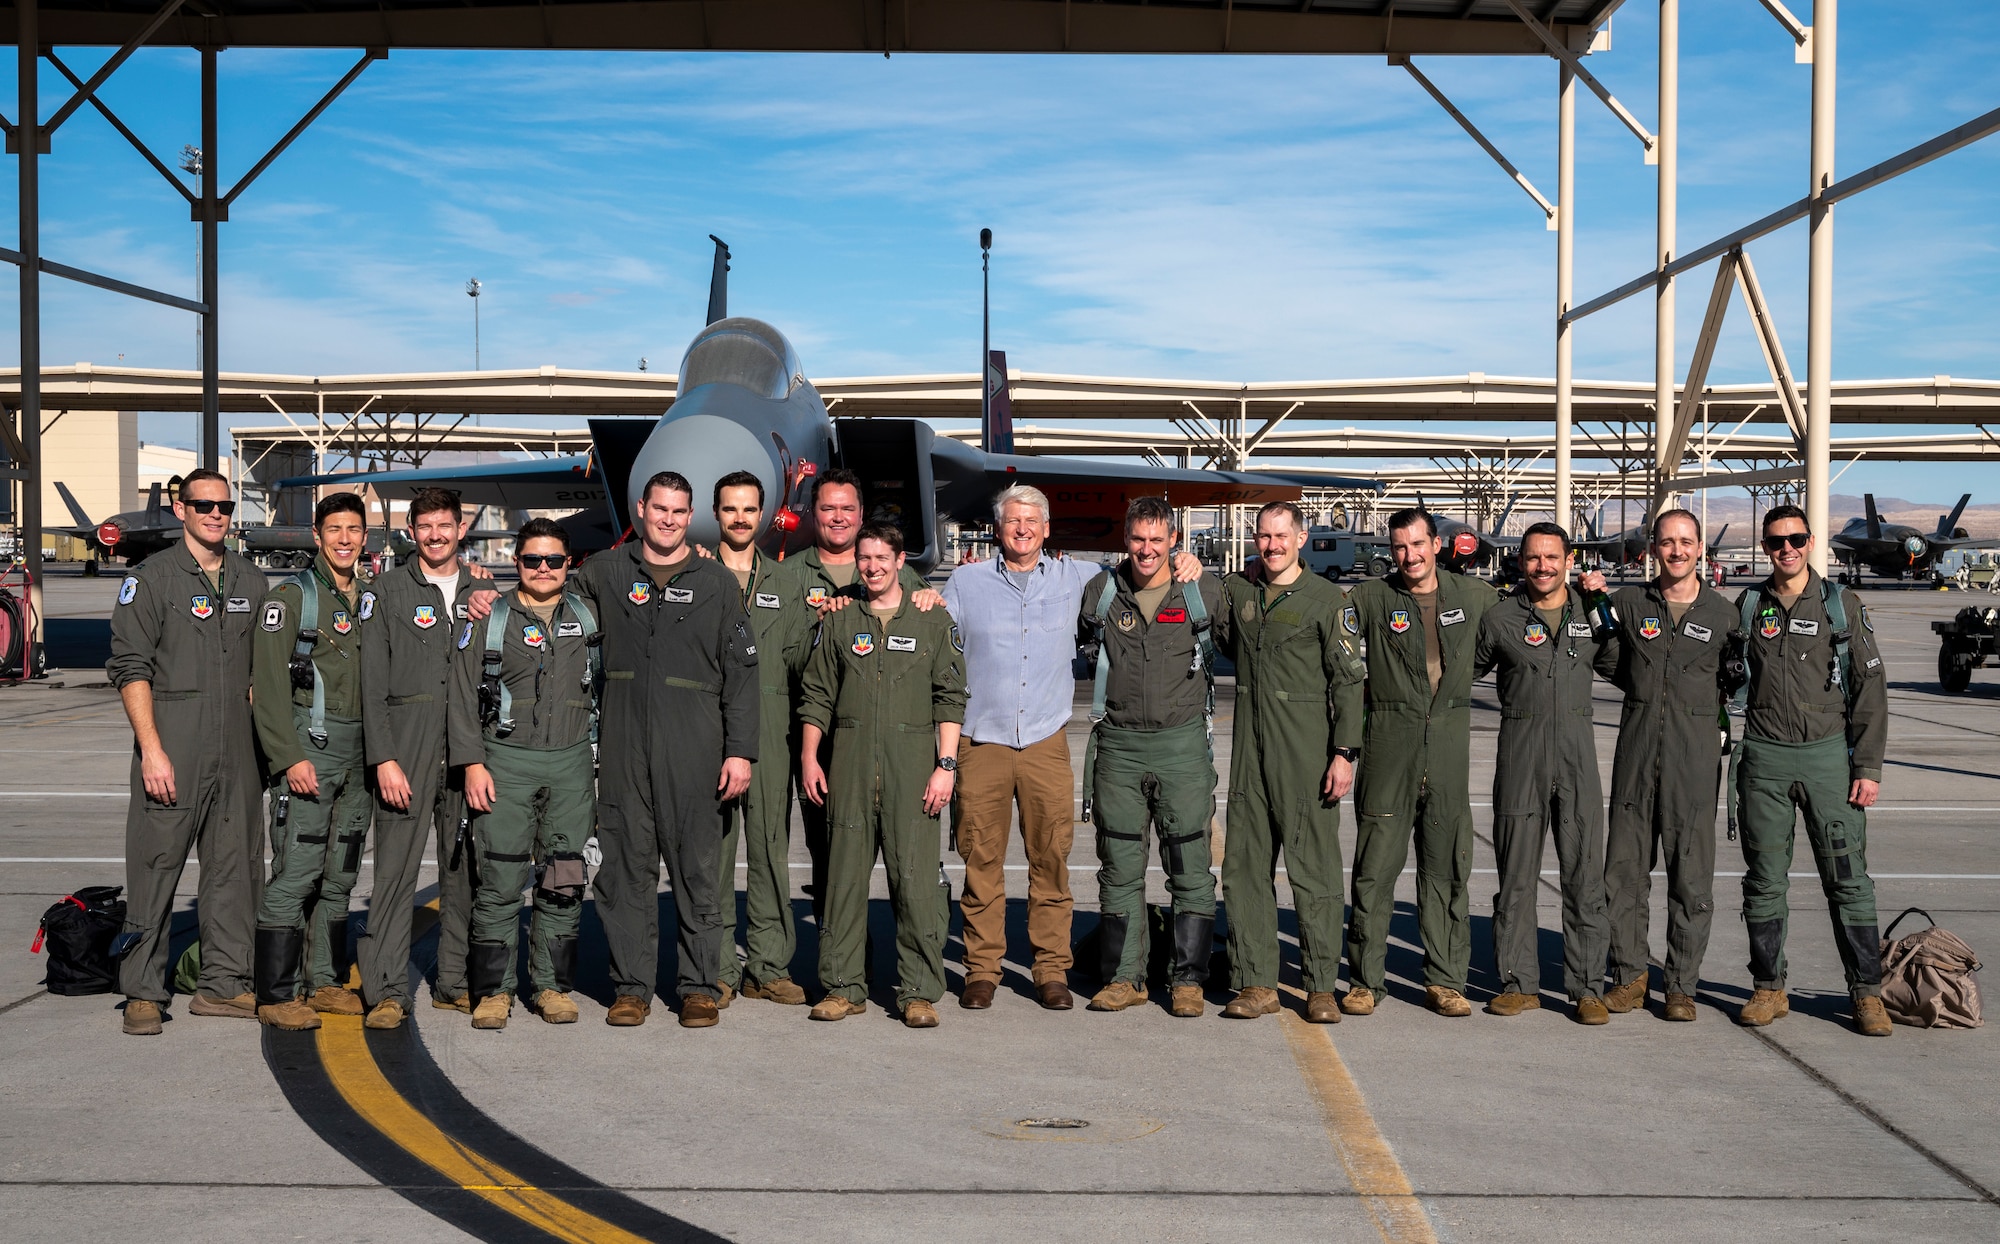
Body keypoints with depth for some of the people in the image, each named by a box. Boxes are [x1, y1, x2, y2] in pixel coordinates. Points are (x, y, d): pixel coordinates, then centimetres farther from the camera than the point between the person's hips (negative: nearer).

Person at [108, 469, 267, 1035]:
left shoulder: (251, 580, 14)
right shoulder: (151, 577, -1)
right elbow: (131, 668, -7)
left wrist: (262, 742, 11)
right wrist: (152, 749, -15)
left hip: (238, 750, 5)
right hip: (172, 744, -5)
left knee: (237, 867, 7)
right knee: (155, 867, -2)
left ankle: (224, 984, 16)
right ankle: (143, 992, 7)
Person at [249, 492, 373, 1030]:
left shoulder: (371, 598, 15)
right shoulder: (290, 596, -4)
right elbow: (269, 684, -11)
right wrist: (290, 757, -17)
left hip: (359, 753, 6)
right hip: (308, 747, -6)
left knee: (339, 875, 11)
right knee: (296, 874, -8)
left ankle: (327, 983, 19)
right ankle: (276, 996, -3)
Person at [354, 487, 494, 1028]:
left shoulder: (484, 590, 15)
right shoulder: (386, 592, 5)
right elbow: (372, 683, 0)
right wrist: (384, 759, -10)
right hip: (407, 744, -3)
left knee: (465, 866, 7)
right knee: (396, 867, -6)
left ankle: (456, 982, 16)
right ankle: (386, 990, -2)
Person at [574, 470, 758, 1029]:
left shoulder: (717, 583, 6)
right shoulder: (603, 574, 9)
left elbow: (741, 673, 4)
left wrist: (740, 750, -3)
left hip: (693, 751, -1)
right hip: (622, 747, 1)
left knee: (697, 870, 2)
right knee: (626, 868, 5)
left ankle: (700, 987, 12)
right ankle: (631, 986, 14)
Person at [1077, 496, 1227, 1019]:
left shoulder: (1204, 591, 1)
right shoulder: (1101, 592, 5)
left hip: (1183, 744, -2)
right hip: (1118, 744, 2)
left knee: (1190, 868, 1)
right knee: (1119, 868, 7)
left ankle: (1189, 979, 10)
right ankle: (1124, 977, 16)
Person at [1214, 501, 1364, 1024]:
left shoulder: (1326, 598, -1)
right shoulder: (1236, 591, 11)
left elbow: (1348, 679, -3)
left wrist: (1344, 752, -11)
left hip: (1306, 750, -4)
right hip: (1249, 747, 5)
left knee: (1314, 868, -1)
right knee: (1245, 866, 4)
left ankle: (1321, 987, 7)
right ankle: (1257, 984, 12)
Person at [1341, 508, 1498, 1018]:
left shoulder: (1471, 595, 9)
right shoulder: (1369, 598, 1)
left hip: (1449, 743, 2)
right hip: (1389, 743, -2)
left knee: (1447, 866, 7)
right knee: (1376, 865, -1)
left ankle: (1444, 980, 15)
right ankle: (1365, 978, 9)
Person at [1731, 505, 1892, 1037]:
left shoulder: (1842, 604, 2)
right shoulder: (1748, 606, 8)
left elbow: (1870, 687, 1)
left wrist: (1868, 767, -5)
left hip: (1828, 753, -2)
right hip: (1764, 758, 2)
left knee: (1848, 879, -1)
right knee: (1763, 880, 6)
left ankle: (1867, 992, 9)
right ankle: (1769, 989, 15)